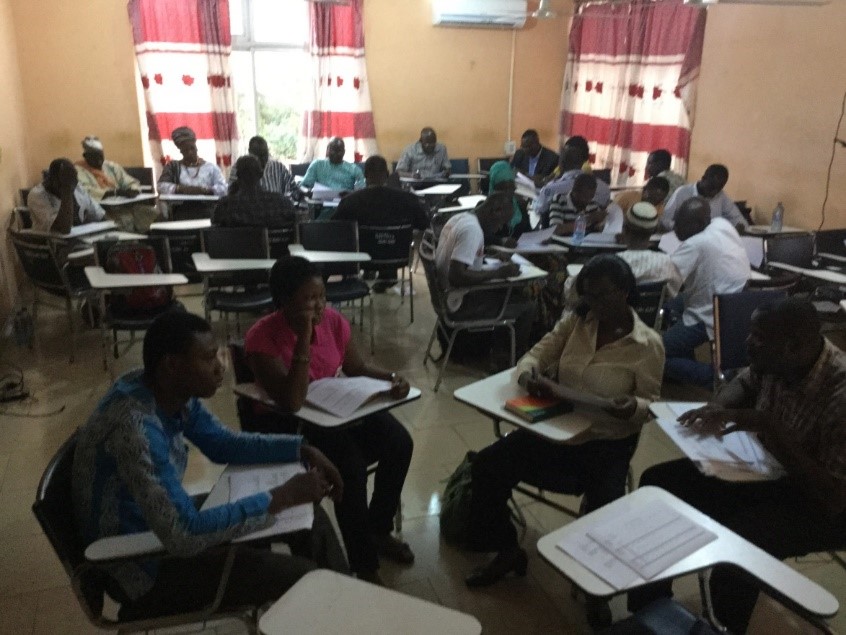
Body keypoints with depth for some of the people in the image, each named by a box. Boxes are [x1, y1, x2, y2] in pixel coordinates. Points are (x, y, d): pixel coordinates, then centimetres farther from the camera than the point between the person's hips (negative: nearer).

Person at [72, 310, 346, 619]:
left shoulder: (172, 391, -7)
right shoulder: (134, 427, -34)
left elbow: (223, 443, 8)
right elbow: (185, 535, -37)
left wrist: (303, 450, -4)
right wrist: (282, 497, -31)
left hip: (164, 529, 9)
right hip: (142, 567, -9)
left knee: (310, 514, 8)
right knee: (300, 576, -15)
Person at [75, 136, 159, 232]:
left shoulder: (111, 166, 18)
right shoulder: (78, 171, 2)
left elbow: (133, 183, 15)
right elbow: (85, 192, -15)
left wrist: (133, 191, -10)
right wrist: (116, 192, -21)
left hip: (123, 207, 6)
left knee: (152, 213, -19)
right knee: (126, 220, -36)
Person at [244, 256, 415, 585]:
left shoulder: (332, 320, -7)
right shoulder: (262, 337, -23)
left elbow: (358, 368, 7)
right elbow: (291, 402, -32)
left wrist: (391, 378, -14)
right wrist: (303, 340, -37)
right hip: (287, 423, -6)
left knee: (399, 442, -12)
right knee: (350, 466, -29)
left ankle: (378, 530, 11)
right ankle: (365, 567, -10)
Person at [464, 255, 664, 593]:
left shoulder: (648, 344, -7)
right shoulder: (574, 321, 3)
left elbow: (649, 405, -7)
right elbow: (536, 354, 3)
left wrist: (631, 407, -32)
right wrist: (528, 375, -22)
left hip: (606, 444, -4)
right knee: (488, 464, -10)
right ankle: (507, 550, 11)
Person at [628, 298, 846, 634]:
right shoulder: (774, 362, -11)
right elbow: (745, 382, 13)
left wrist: (766, 426, -34)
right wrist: (717, 408, -10)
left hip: (817, 505, -7)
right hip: (768, 471, 7)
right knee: (659, 483, 0)